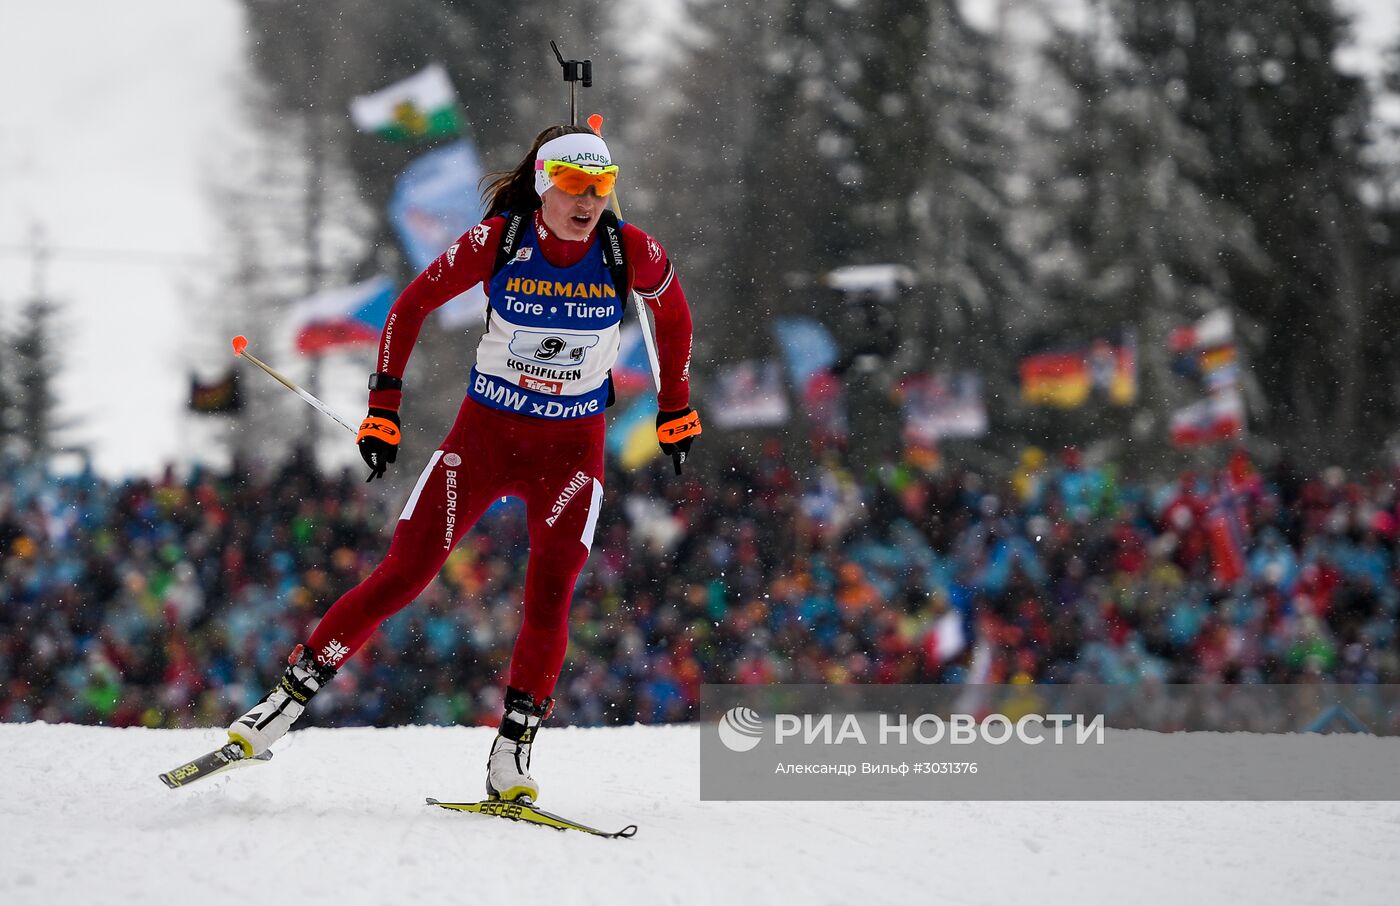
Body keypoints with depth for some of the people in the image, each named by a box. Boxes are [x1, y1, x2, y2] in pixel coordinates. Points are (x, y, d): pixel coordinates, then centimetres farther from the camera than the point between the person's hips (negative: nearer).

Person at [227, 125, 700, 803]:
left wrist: (675, 409, 16)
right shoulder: (497, 242, -16)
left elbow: (674, 315, 9)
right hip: (483, 434, -1)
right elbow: (412, 305, -3)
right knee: (401, 577, -5)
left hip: (572, 450, 1)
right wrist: (383, 409, -5)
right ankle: (285, 702, 4)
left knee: (549, 598, -16)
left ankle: (512, 751, -6)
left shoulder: (632, 252, -12)